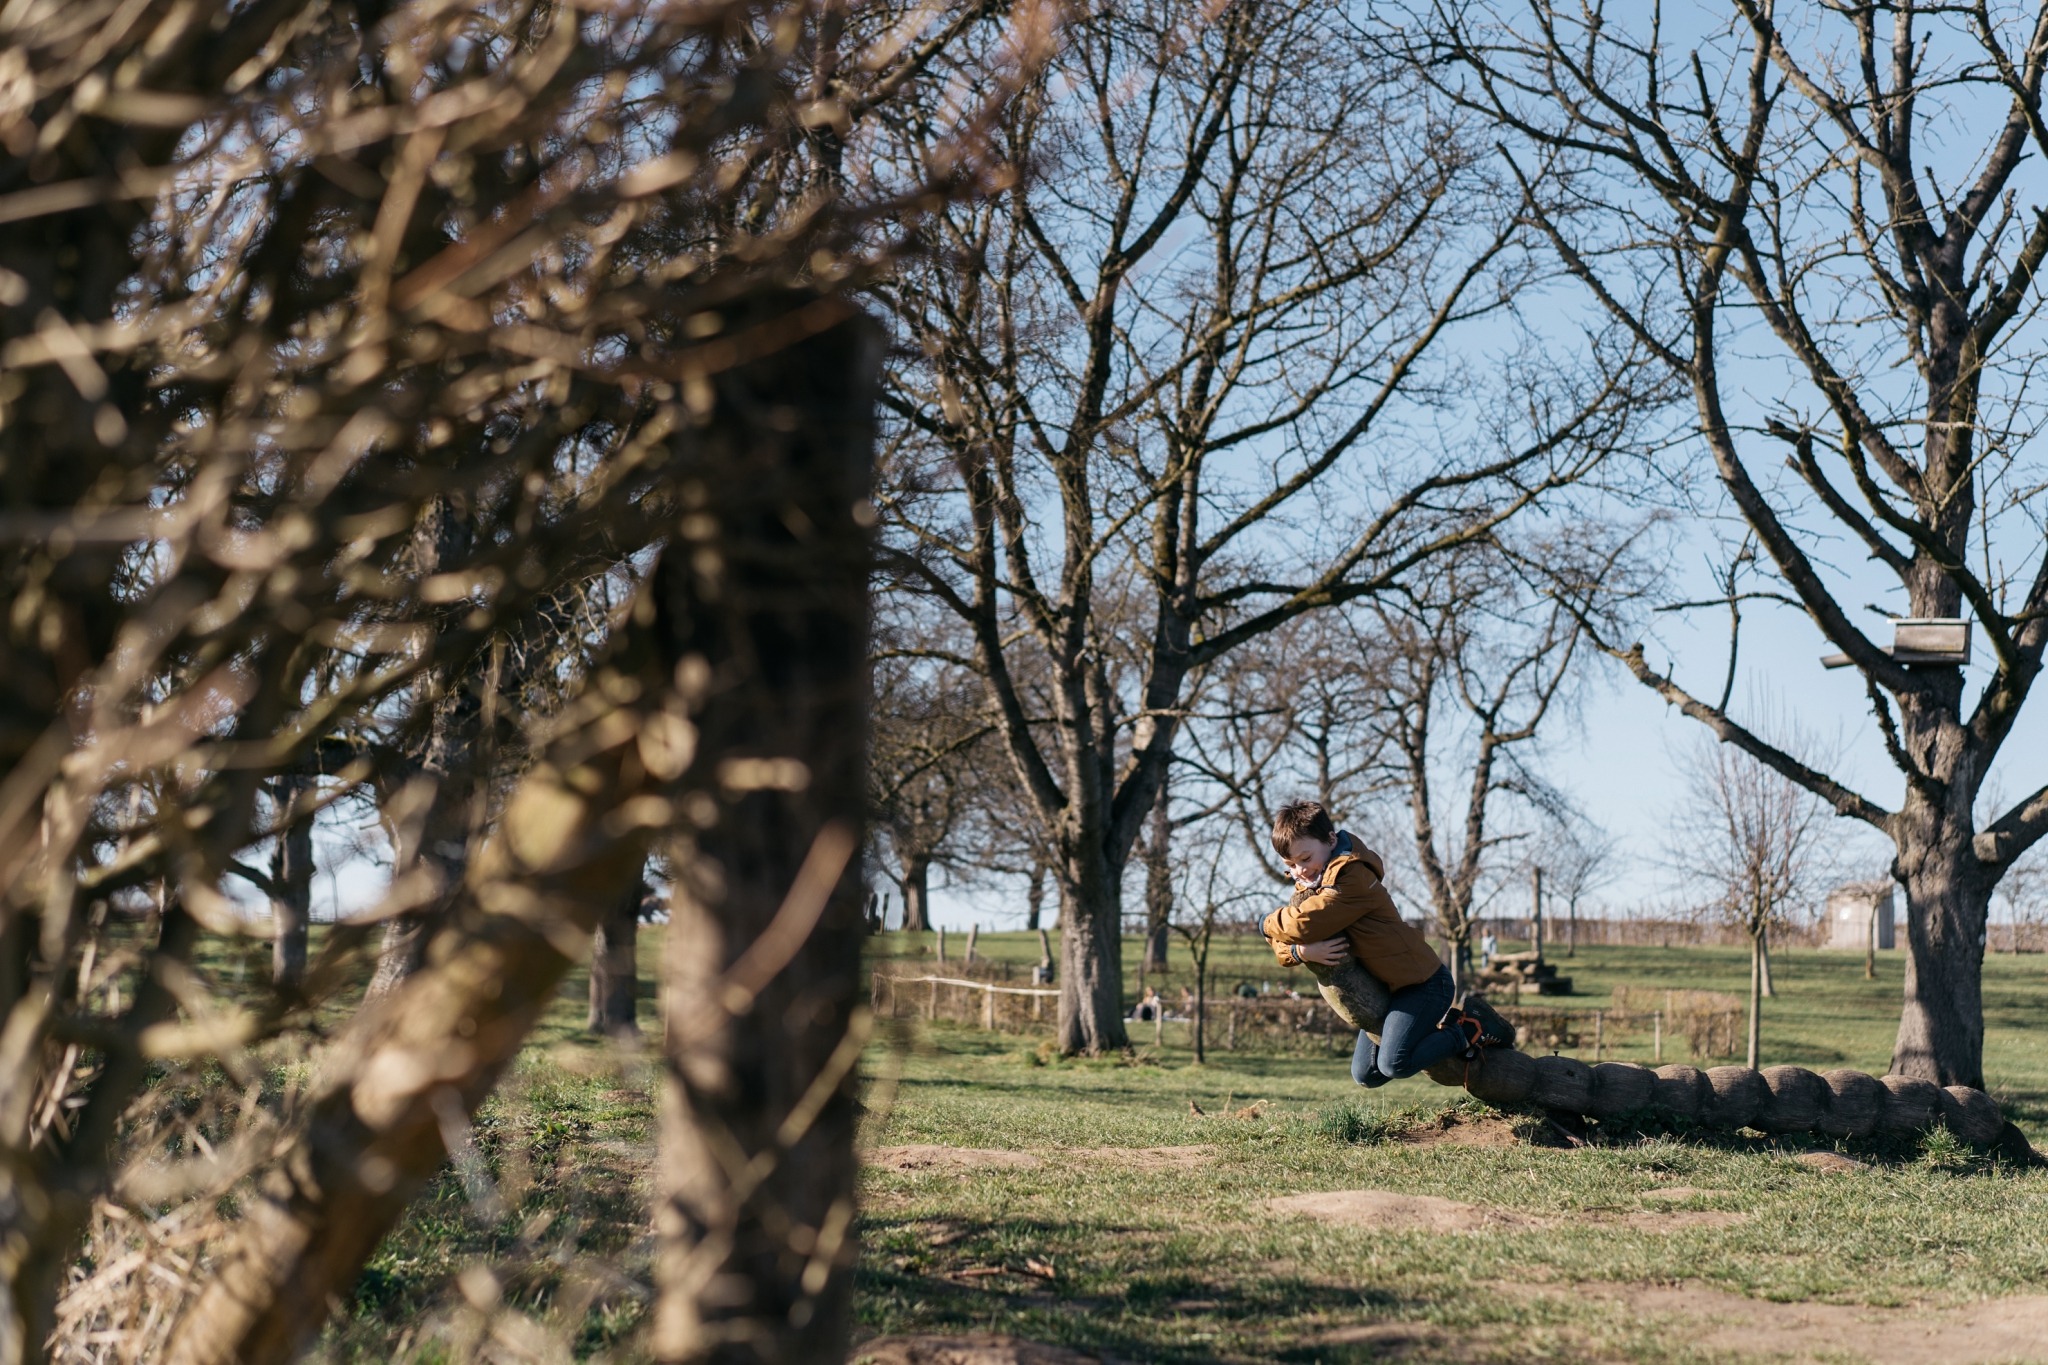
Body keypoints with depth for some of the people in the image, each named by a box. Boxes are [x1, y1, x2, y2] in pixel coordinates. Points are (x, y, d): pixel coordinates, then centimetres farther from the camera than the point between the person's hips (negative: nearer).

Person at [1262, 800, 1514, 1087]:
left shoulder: (1352, 877, -24)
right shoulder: (1309, 885, 6)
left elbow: (1307, 922, -34)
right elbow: (1282, 944, -3)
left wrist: (1270, 924, -13)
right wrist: (1302, 951, -27)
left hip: (1421, 981, -10)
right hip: (1385, 989, 10)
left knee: (1393, 1064, -26)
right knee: (1366, 1075, 14)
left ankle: (1470, 1031, -5)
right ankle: (1441, 1027, 22)